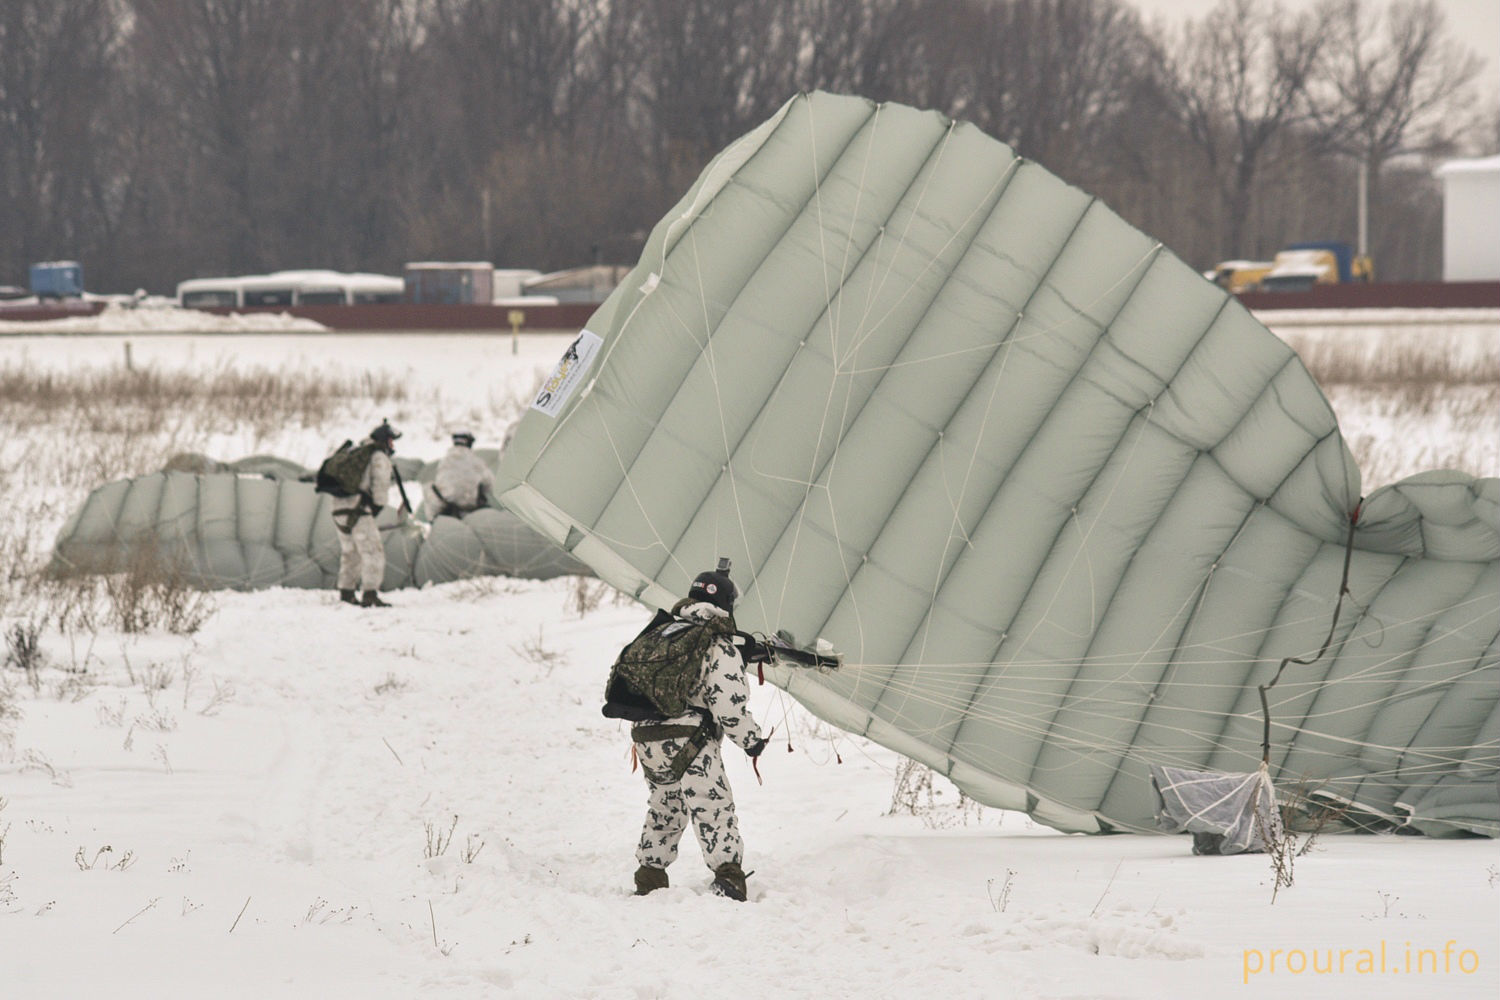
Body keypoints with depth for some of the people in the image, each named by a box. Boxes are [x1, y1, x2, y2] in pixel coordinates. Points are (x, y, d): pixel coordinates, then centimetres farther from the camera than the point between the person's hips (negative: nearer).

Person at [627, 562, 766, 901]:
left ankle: (648, 881, 26)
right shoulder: (720, 649, -8)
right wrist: (752, 739, -1)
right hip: (689, 746, -7)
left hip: (647, 744, 7)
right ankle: (728, 878, -20)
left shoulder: (660, 634, 12)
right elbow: (730, 707, -14)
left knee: (664, 810, 22)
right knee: (715, 811, -7)